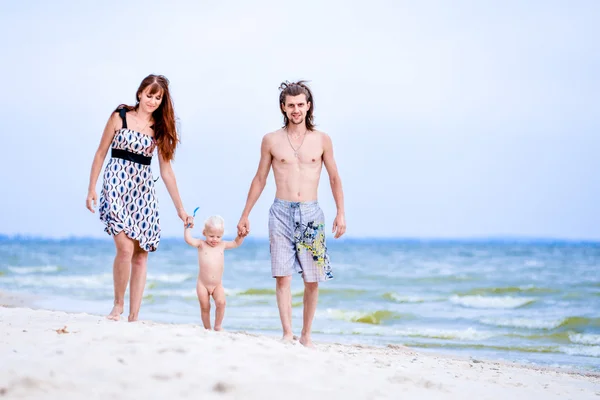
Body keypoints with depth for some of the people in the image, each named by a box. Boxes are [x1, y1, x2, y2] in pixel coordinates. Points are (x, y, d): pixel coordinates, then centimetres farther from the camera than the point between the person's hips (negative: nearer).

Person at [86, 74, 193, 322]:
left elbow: (166, 171, 12)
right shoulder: (120, 117, 2)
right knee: (125, 248, -18)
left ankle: (134, 316, 3)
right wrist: (92, 188, 0)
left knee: (141, 254, 0)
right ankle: (118, 303, 1)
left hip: (143, 190, 4)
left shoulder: (160, 128, 11)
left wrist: (180, 209, 11)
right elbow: (101, 153, 6)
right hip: (117, 185, -4)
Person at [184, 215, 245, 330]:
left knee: (221, 302, -20)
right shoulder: (201, 244, -1)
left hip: (218, 285, 1)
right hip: (203, 284, -1)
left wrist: (241, 234, 2)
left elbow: (236, 243, 18)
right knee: (205, 307, 3)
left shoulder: (222, 245, 8)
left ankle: (218, 326, -5)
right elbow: (188, 240, -16)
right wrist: (188, 227, -18)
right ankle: (207, 329, 18)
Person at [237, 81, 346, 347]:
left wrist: (341, 213, 2)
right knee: (282, 276, -8)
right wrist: (245, 215, 11)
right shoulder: (271, 140, 5)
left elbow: (334, 179, 10)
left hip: (311, 214, 0)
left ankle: (306, 335, 12)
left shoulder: (322, 140, 6)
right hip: (281, 212, 0)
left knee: (312, 280, 1)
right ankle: (287, 334, -8)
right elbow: (260, 179, 12)